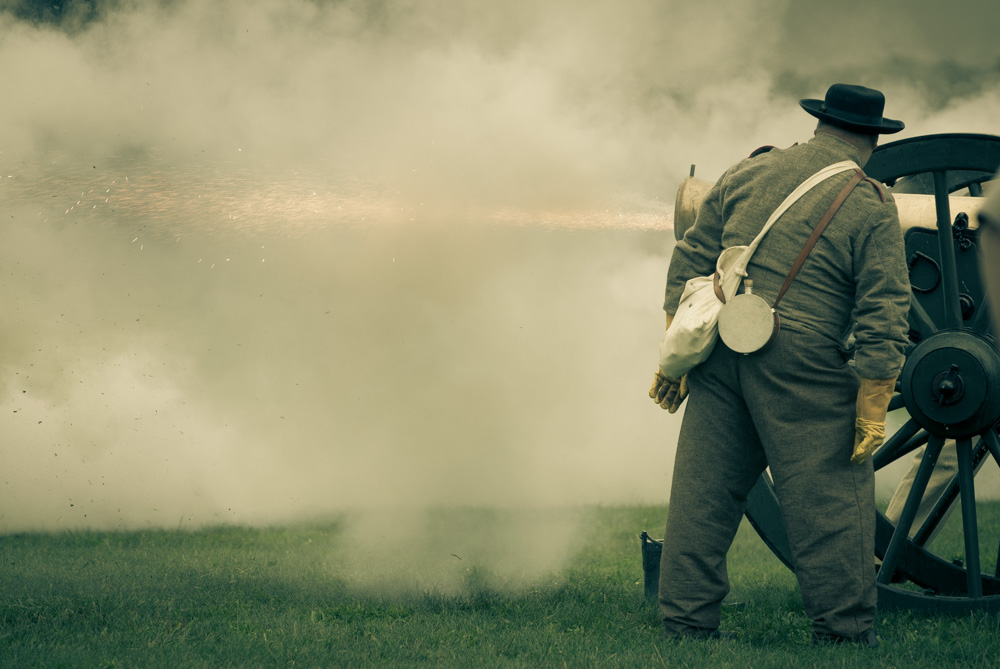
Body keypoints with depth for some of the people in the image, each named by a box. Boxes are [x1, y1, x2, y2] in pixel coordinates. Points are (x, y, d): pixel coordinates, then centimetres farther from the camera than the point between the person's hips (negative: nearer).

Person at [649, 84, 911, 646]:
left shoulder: (749, 173, 11)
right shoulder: (872, 207, -2)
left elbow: (690, 263, 12)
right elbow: (883, 323, -8)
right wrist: (872, 411, -4)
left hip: (722, 350, 5)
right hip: (802, 367, -5)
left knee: (703, 493, 10)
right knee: (830, 501, 4)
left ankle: (688, 624, 16)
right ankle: (845, 632, 8)